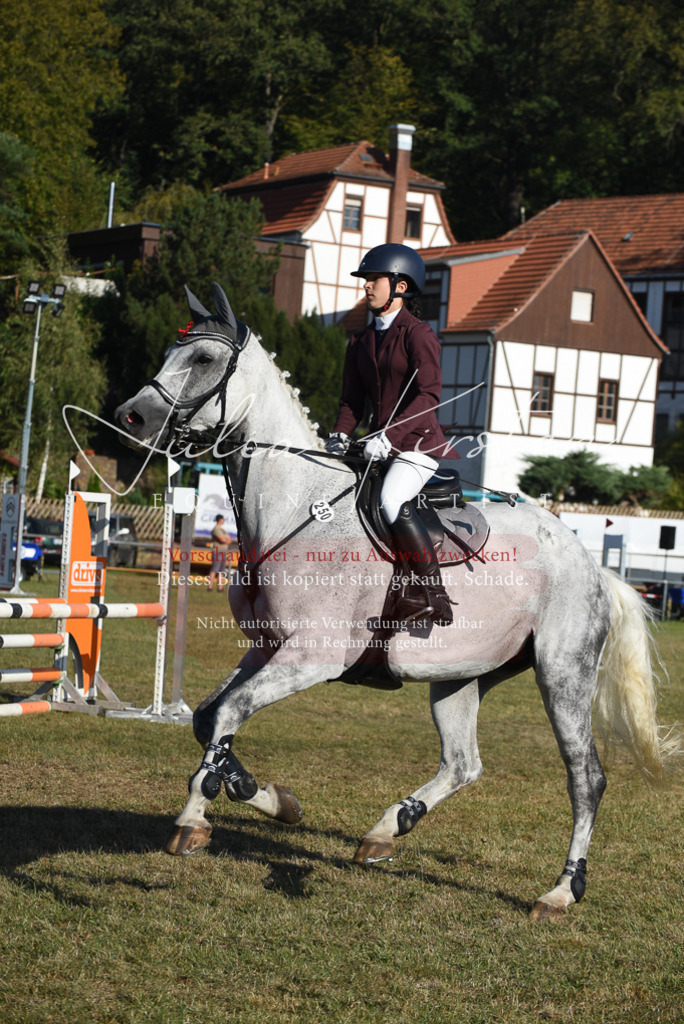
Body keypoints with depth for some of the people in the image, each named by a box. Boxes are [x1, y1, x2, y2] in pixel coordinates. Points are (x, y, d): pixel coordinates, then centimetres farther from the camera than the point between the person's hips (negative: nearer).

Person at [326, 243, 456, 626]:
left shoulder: (418, 333, -8)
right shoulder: (361, 342, 15)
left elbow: (428, 396, -17)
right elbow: (352, 399, 16)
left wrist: (389, 436, -27)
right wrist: (341, 435, -4)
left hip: (418, 440, -9)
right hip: (380, 445, 9)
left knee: (393, 501, -31)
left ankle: (433, 592, -27)